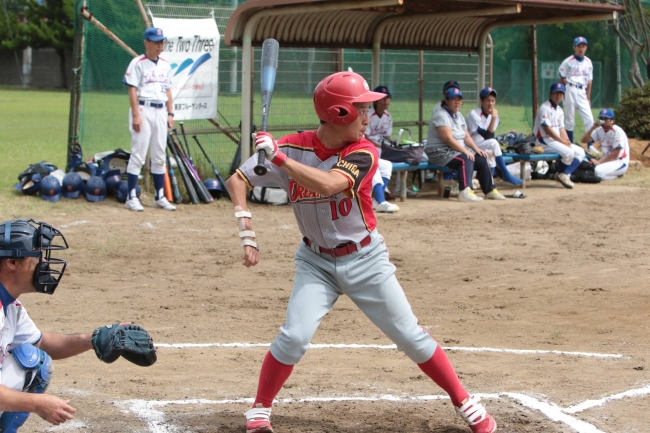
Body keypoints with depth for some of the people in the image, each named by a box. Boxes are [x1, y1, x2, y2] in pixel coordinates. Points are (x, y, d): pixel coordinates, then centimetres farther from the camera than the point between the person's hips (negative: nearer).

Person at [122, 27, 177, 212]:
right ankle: (131, 197, -5)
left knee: (159, 156, 9)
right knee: (138, 154, -7)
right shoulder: (138, 63, -5)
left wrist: (170, 113, 11)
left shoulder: (165, 65, 14)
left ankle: (160, 197, 15)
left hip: (161, 112, 6)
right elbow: (132, 90, -9)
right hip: (143, 110, -6)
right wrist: (136, 115, -16)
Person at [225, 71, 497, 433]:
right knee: (294, 338, -15)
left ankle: (466, 403, 15)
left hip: (365, 260, 0)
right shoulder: (293, 147, -12)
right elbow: (237, 181, -7)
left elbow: (328, 185, -36)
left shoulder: (362, 153, -17)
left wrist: (278, 157, -37)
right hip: (317, 263, 0)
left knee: (411, 336, 1)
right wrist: (248, 233, -18)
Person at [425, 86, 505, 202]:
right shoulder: (441, 115, -15)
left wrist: (476, 149, -1)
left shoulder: (459, 115, 16)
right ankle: (465, 192, -44)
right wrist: (465, 151, -25)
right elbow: (448, 138, -24)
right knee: (465, 160, -32)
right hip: (439, 152, -9)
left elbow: (466, 136, 16)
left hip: (459, 149, 10)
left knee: (481, 159, -1)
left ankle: (490, 190, 8)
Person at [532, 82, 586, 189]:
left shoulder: (559, 110, 16)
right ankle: (562, 174, -6)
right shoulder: (545, 108, -13)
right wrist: (563, 141, -19)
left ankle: (565, 174, -8)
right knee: (568, 152, -28)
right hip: (544, 141, -10)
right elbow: (547, 129, -19)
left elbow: (561, 129, 13)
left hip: (557, 141, 10)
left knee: (580, 152, 0)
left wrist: (567, 141, -7)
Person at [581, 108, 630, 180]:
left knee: (598, 171, -33)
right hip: (606, 159, 8)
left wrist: (599, 162, -21)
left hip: (620, 162, -8)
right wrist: (593, 128, -16)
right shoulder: (599, 130, 4)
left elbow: (615, 154, -19)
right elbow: (584, 140, -3)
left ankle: (617, 174, -3)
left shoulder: (618, 131, -16)